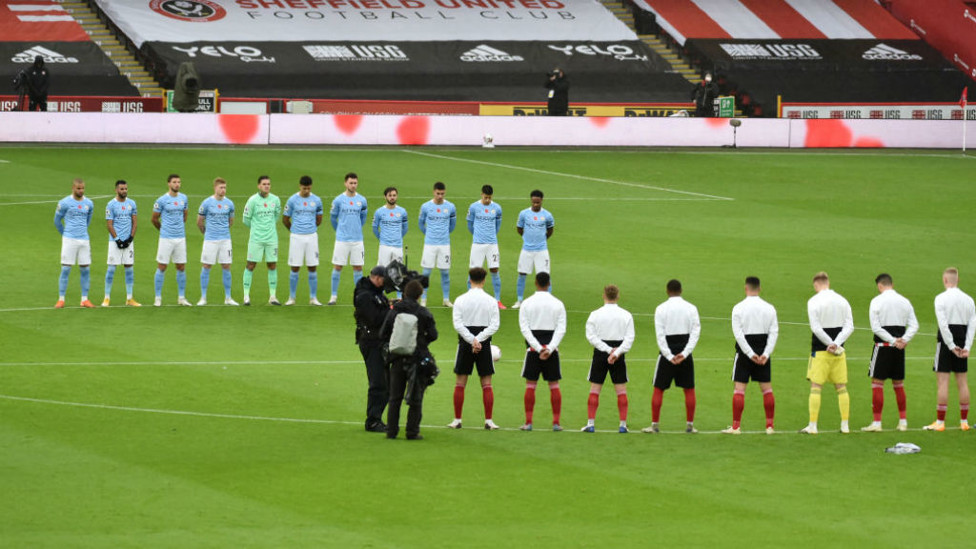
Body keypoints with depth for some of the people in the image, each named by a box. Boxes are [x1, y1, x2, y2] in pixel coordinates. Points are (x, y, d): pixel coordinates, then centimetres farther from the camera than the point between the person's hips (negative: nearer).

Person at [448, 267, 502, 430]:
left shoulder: (461, 300, -1)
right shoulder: (490, 301, -1)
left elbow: (457, 324, -9)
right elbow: (494, 325, -7)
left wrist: (472, 340, -12)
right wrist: (478, 340, -11)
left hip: (465, 343, 0)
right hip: (484, 344, 0)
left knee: (460, 383, 7)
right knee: (487, 384, 4)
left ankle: (457, 420, 6)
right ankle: (488, 421, 0)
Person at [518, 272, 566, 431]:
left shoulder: (527, 304, -1)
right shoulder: (558, 304, 2)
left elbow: (524, 329, -8)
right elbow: (561, 330, -6)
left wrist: (539, 348, -11)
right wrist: (549, 349, -12)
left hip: (533, 349, -1)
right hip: (552, 348, 1)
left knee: (530, 385, 5)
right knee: (554, 385, 7)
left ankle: (528, 422, 2)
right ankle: (556, 422, 4)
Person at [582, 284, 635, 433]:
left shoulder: (595, 315, -4)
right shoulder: (626, 315, 0)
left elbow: (591, 336, -9)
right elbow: (629, 337, -7)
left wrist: (608, 349, -12)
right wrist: (617, 352, -14)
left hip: (600, 354, -1)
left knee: (595, 389, 5)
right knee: (621, 390, 6)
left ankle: (591, 423, 1)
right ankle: (623, 425, 3)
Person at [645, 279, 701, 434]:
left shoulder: (661, 309, -4)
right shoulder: (691, 308, 2)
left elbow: (660, 335, -10)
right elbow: (696, 332, -5)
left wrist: (669, 356, -10)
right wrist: (684, 354, -10)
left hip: (667, 353, -2)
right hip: (685, 354, 2)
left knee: (659, 389, 6)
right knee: (689, 389, 9)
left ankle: (655, 424, 5)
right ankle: (690, 425, 8)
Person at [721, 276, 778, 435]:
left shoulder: (739, 308, -6)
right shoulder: (769, 308, 2)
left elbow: (738, 333, -12)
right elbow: (774, 332, -3)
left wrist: (750, 354, -12)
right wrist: (766, 354, -7)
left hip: (744, 352, -3)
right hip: (763, 351, 3)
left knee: (739, 388, 0)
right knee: (767, 388, 8)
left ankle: (736, 426, -3)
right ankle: (769, 426, 8)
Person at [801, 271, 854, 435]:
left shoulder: (814, 302, -8)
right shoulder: (842, 300, 7)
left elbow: (816, 328, -15)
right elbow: (849, 326, 1)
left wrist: (830, 344, -8)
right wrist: (836, 344, -8)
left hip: (820, 350, -4)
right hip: (839, 351, 4)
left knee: (816, 386, 0)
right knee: (841, 387, 9)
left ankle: (812, 426, -3)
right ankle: (845, 425, 9)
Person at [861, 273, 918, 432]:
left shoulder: (877, 301, -7)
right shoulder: (904, 301, 8)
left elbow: (875, 327, -14)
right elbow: (914, 325, 4)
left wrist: (893, 341, -12)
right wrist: (904, 340, -6)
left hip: (883, 346, -5)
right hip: (899, 348, 5)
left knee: (877, 383, -1)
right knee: (899, 384, 14)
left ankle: (877, 422, -5)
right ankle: (903, 421, 15)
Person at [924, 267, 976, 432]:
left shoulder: (941, 298, -9)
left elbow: (943, 324, -16)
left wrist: (952, 346, -13)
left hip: (947, 341, -5)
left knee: (942, 381, -5)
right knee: (962, 381, 10)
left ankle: (940, 422, -7)